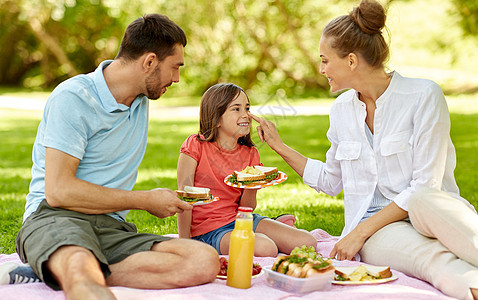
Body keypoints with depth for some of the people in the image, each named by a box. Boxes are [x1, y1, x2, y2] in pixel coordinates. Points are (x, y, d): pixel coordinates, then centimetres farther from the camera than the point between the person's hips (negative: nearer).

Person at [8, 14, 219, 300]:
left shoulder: (142, 98, 19)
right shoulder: (73, 97, -7)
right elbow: (58, 191, -15)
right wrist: (146, 201, -8)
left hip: (112, 227, 8)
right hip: (54, 219, -8)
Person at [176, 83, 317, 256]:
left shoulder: (250, 154, 5)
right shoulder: (196, 145, -9)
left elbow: (247, 208, 3)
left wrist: (251, 187, -18)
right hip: (207, 229, -6)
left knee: (308, 243, -7)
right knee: (266, 248, -34)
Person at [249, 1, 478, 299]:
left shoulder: (424, 95, -8)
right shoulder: (341, 109, 10)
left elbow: (424, 186, -13)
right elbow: (330, 181, 24)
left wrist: (361, 231, -14)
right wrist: (280, 146, 20)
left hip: (431, 213, -2)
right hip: (377, 231, 2)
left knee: (422, 201, -41)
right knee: (433, 261, -36)